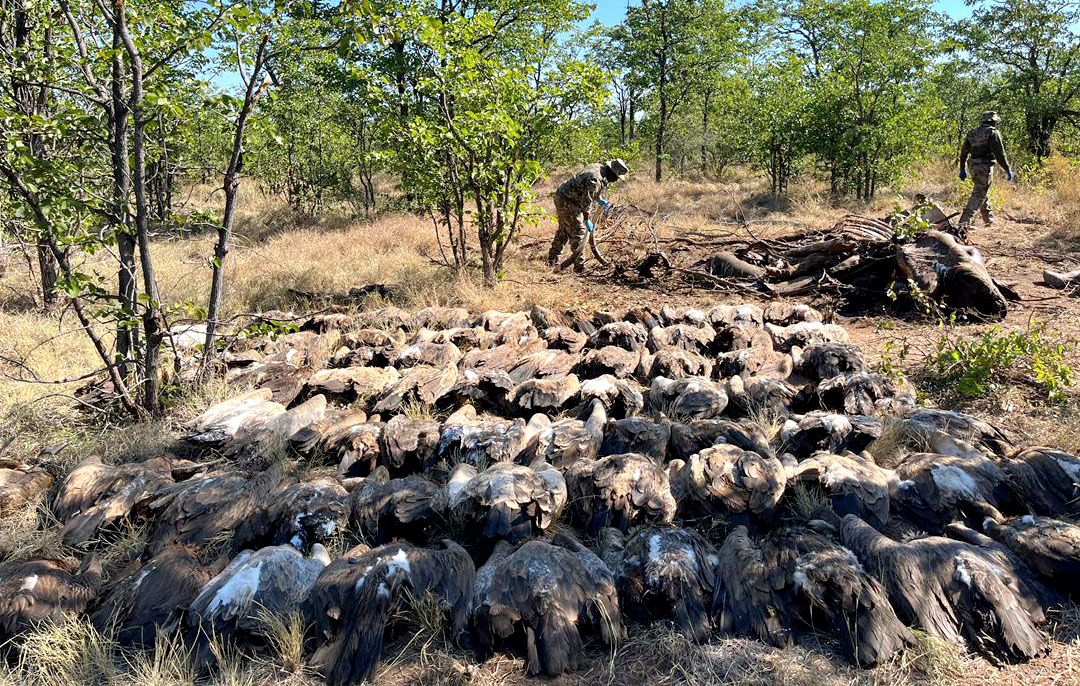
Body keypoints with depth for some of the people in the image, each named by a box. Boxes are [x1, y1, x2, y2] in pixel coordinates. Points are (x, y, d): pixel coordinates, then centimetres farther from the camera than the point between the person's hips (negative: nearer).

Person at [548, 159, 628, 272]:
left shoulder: (599, 168, 4)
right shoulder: (596, 179, -27)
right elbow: (586, 201, -24)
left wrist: (601, 201, 14)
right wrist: (587, 220, -17)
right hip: (567, 201, -11)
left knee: (563, 230, 22)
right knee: (578, 232, -8)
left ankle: (552, 260, 34)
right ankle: (579, 266, -5)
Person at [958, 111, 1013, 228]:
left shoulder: (972, 132, 13)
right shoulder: (992, 133, -8)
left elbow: (964, 152, 14)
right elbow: (999, 153, -12)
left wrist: (962, 169, 21)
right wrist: (1008, 169, -7)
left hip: (972, 166, 8)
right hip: (985, 167, -8)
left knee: (982, 192, 20)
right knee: (979, 194, -8)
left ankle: (989, 219, 31)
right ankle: (964, 221, -18)